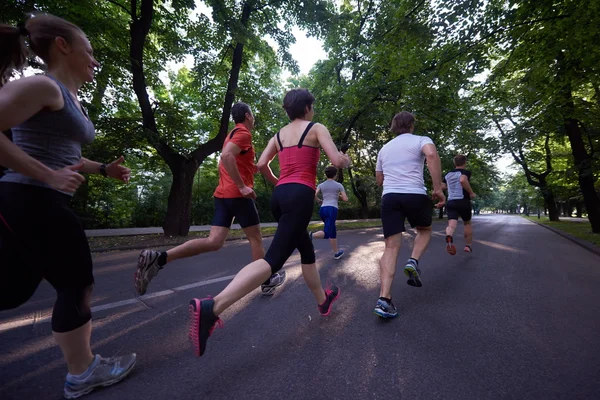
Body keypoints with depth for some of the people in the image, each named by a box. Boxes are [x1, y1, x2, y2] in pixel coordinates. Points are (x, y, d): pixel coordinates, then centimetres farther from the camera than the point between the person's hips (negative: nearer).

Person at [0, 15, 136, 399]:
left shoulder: (71, 100, 18)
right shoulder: (43, 86, -10)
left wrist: (106, 169, 15)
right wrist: (49, 177, -21)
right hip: (33, 202, -10)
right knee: (77, 285, 3)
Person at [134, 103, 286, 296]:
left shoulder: (232, 134, 24)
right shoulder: (243, 133, -6)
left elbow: (223, 164, 29)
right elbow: (226, 155, -24)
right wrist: (242, 186, -24)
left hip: (222, 194, 8)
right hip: (238, 195, -8)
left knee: (214, 241, 0)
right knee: (256, 239, 6)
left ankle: (158, 258, -10)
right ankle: (268, 281, 21)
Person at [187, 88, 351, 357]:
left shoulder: (279, 134, 20)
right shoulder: (316, 128, 5)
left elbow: (261, 164, 10)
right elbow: (337, 161, -7)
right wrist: (347, 160, 17)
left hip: (280, 196, 8)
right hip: (300, 196, -8)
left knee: (307, 249, 22)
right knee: (274, 259, -15)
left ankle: (323, 300, 40)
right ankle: (211, 307, -28)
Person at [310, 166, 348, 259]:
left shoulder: (321, 185, 14)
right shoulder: (339, 185, 8)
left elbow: (314, 195, -1)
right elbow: (345, 199, 5)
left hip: (322, 209, 5)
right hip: (332, 209, -5)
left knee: (333, 232, 19)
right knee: (327, 233, -13)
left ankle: (336, 253, 25)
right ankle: (311, 235, -39)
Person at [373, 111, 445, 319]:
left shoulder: (384, 148, 23)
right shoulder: (421, 140, 9)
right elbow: (432, 155, -15)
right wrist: (438, 188, -14)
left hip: (389, 197, 3)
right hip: (415, 195, -3)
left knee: (391, 247, 1)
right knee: (425, 229, 27)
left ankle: (384, 299, -8)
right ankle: (413, 262, 2)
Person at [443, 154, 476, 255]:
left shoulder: (448, 174, 15)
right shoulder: (466, 172, -2)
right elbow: (463, 180, -24)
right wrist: (471, 193, -14)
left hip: (451, 202, 3)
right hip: (463, 202, -2)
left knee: (451, 224, -13)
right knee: (467, 223, 20)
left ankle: (449, 237, -46)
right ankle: (468, 245, 28)